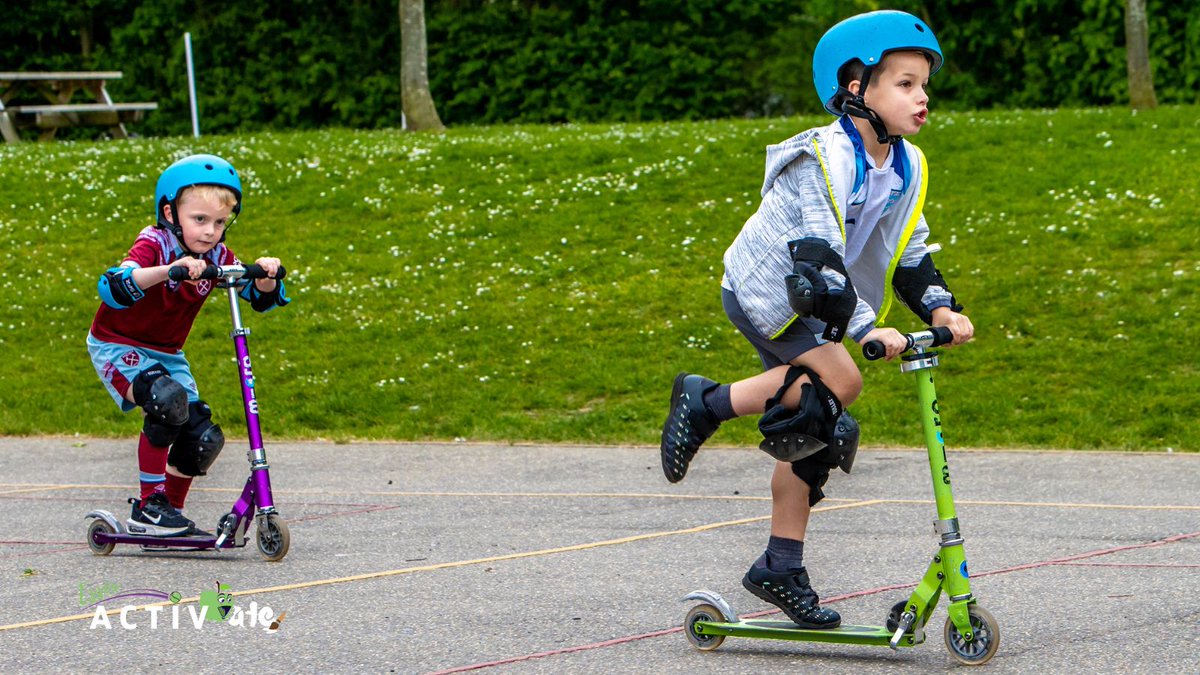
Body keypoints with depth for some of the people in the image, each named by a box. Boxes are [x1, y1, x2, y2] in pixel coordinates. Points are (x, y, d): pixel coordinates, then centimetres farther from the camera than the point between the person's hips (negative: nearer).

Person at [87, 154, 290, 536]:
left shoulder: (217, 256, -7)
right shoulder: (154, 244, -24)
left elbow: (261, 298, -3)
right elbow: (113, 287, -43)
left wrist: (265, 275, -27)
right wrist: (170, 269, -57)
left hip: (167, 354, 7)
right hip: (117, 347, -7)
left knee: (203, 438, -3)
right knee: (167, 400, -32)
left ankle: (172, 512, 20)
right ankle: (149, 507, -21)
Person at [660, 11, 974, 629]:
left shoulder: (907, 168, 1)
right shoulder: (825, 158, -24)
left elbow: (910, 256, 6)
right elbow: (819, 253, -31)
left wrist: (940, 309, -12)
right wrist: (866, 326, -39)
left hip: (811, 308, 8)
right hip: (763, 291, -8)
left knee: (811, 431, 7)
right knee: (838, 381, -28)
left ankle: (781, 569, 17)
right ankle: (705, 404, -13)